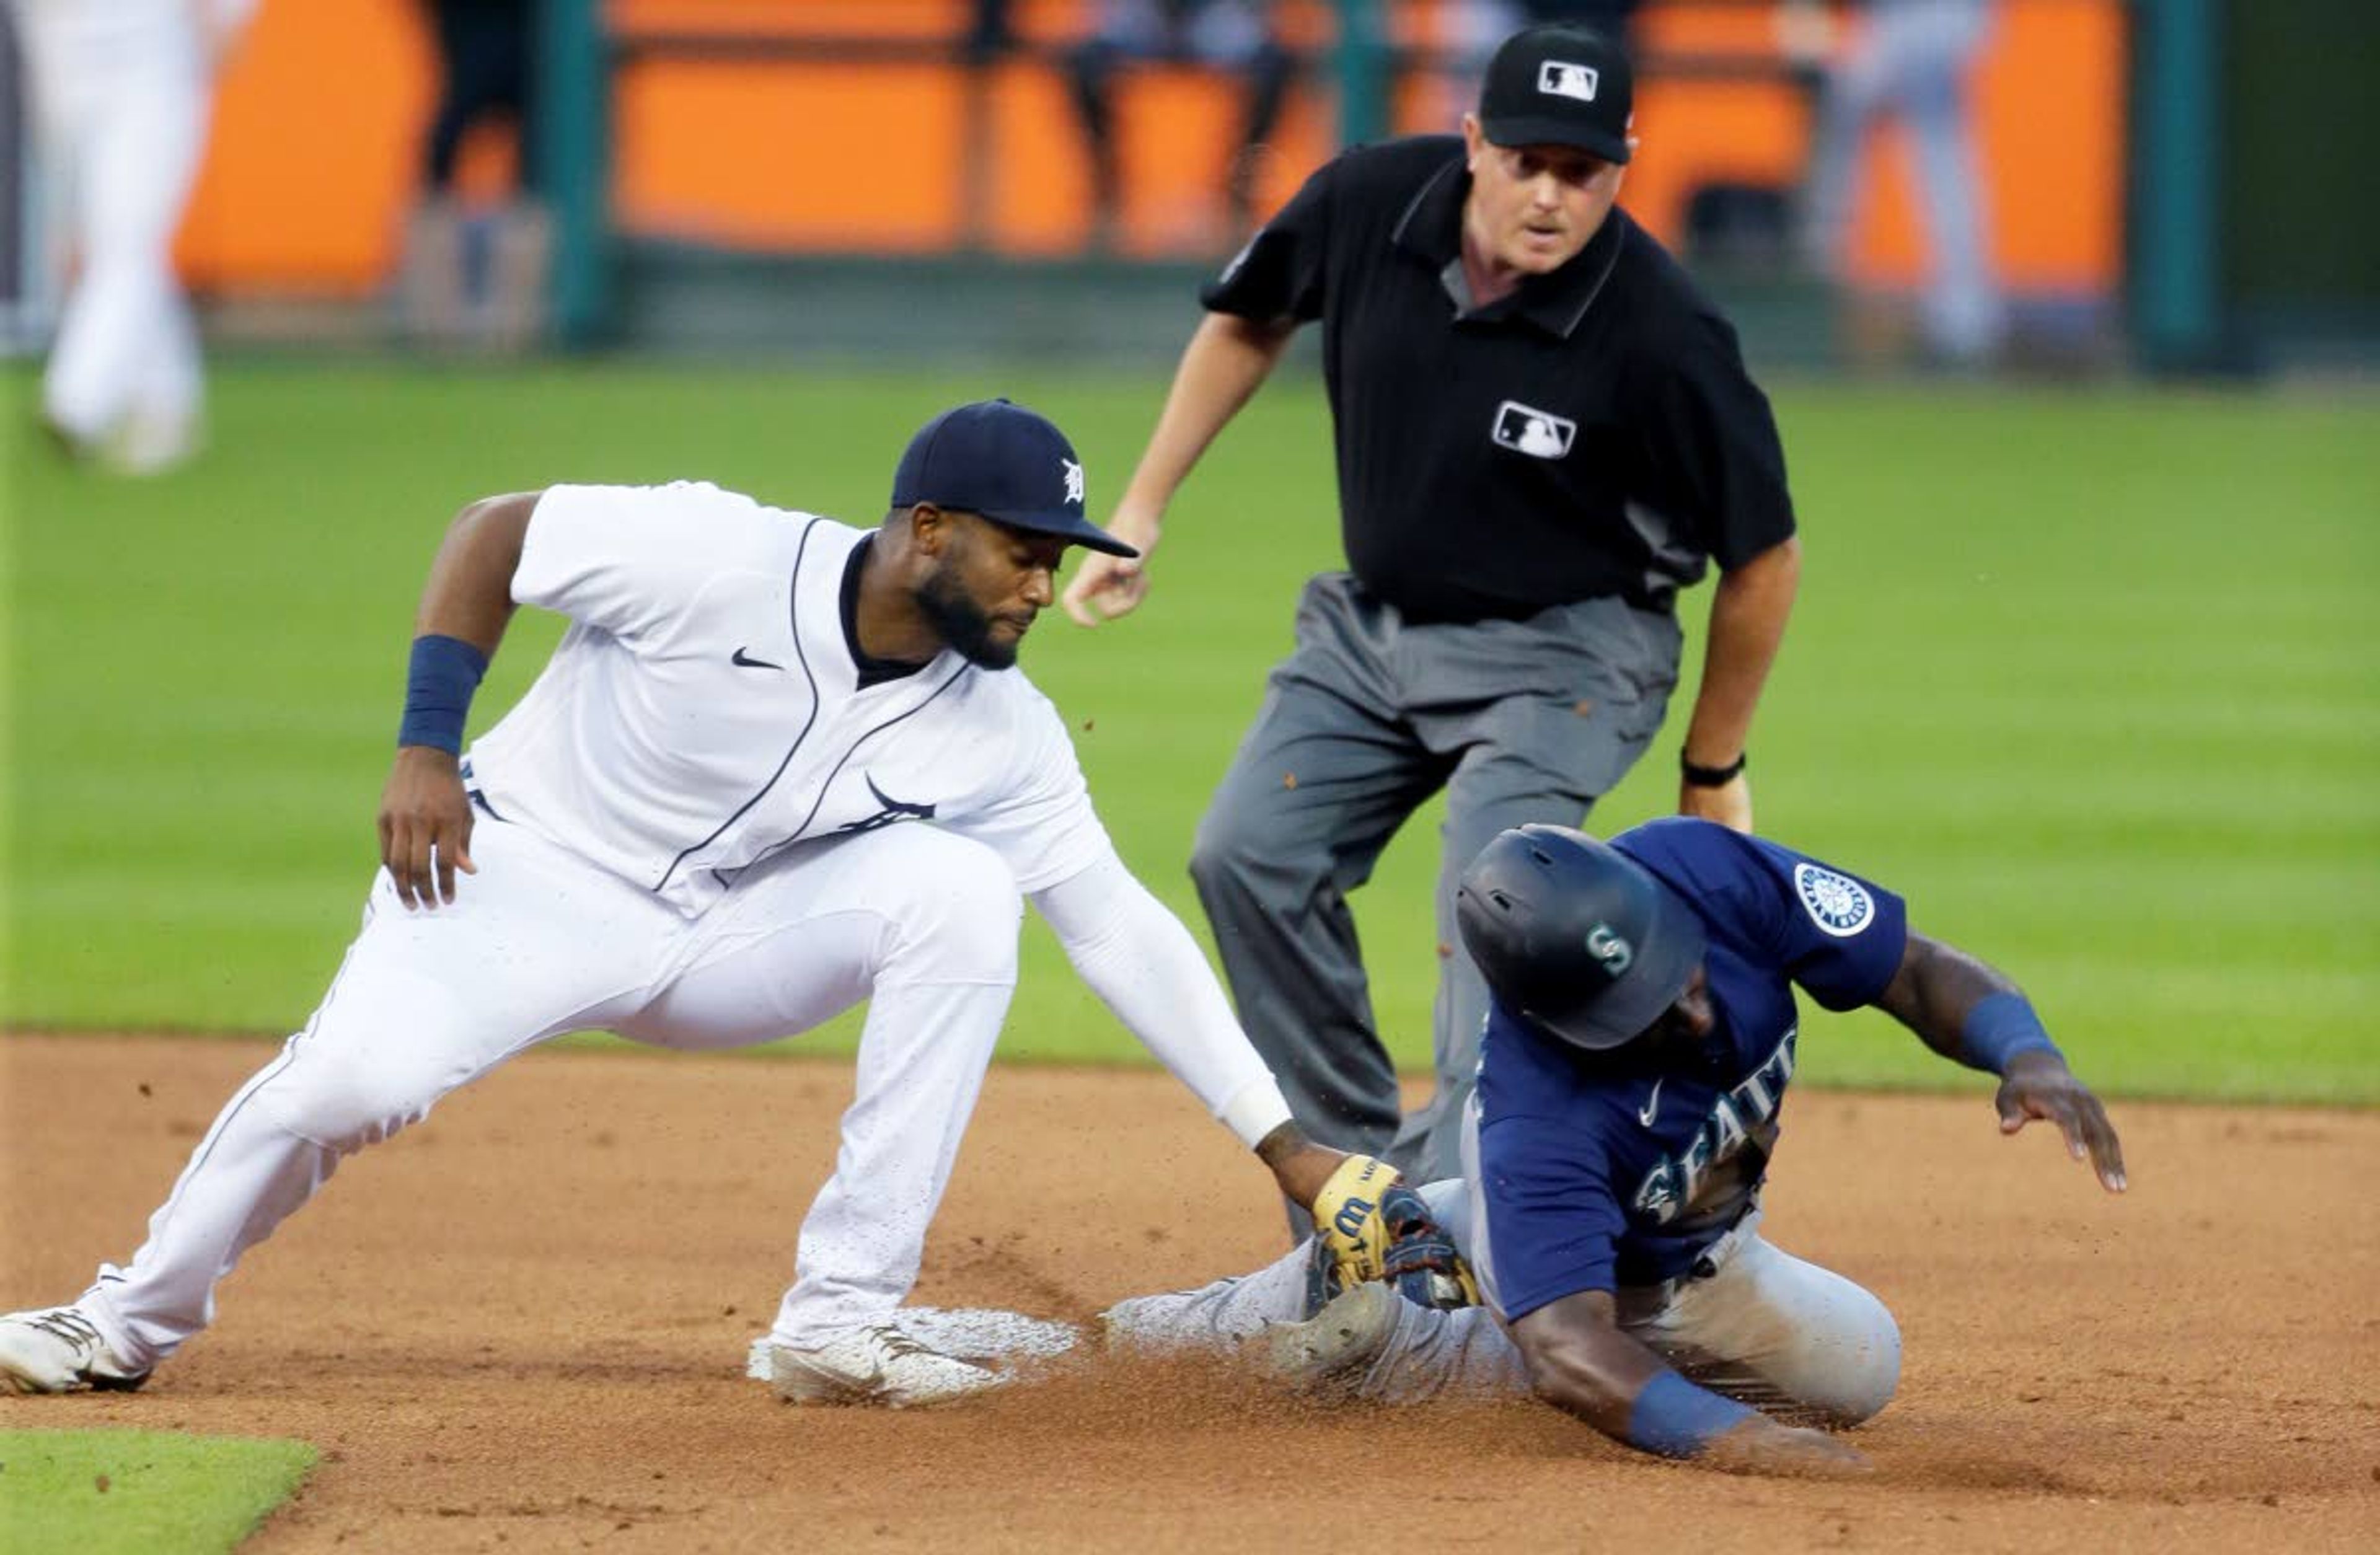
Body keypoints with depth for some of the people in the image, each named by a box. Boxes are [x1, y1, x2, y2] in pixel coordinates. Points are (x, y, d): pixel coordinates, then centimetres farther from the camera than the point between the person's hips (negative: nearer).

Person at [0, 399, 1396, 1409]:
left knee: (959, 894, -21)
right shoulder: (718, 558, -23)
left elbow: (1119, 927, -11)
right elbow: (492, 535, -11)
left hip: (729, 938, 4)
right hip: (531, 874, -4)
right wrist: (426, 752, -18)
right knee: (354, 1078, -30)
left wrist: (1281, 1138, -15)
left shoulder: (1002, 736, -11)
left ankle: (842, 1320, -15)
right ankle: (135, 1320, 0)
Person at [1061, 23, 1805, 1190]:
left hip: (1559, 655, -6)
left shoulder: (1660, 339, -28)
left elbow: (1763, 556, -15)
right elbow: (1250, 321, 8)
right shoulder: (1370, 206, -16)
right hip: (1375, 619, 6)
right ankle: (1353, 1161, 11)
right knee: (1250, 856, 0)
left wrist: (1714, 772, -6)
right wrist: (1141, 511, 7)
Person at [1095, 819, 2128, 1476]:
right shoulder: (1540, 1121, -46)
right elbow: (1568, 1350, -51)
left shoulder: (1707, 872, -33)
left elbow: (1917, 971, -22)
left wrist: (2025, 1054, -42)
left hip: (1704, 1259, 6)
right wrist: (1720, 1434, -68)